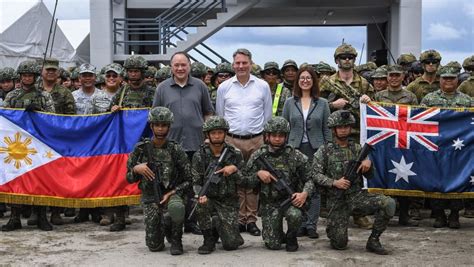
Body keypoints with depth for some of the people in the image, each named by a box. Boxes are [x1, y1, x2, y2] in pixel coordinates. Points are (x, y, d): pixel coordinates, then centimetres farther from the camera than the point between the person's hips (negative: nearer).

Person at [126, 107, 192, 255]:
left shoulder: (176, 150, -3)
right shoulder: (141, 149, 0)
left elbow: (187, 180, 0)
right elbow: (129, 178, 6)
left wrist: (171, 193, -14)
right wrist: (136, 169, -15)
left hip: (171, 194, -1)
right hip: (150, 198, 1)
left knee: (176, 207, -39)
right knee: (154, 246, -9)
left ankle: (176, 240, -9)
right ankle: (159, 231, 28)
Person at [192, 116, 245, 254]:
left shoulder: (235, 154, -2)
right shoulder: (200, 155, -4)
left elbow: (244, 182, -1)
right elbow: (196, 183, -3)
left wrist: (234, 170, -21)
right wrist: (201, 195, -25)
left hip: (229, 201, 0)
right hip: (209, 198, 0)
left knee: (231, 244, -11)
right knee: (201, 206, -36)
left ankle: (219, 224, 25)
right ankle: (209, 239, -9)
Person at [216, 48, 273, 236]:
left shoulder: (262, 86, 6)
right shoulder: (224, 88, 7)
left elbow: (268, 115, 11)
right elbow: (219, 116, 13)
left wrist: (264, 136, 8)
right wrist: (222, 137, 9)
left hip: (256, 140, 0)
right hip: (232, 140, 0)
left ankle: (251, 220, 8)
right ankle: (239, 219, 8)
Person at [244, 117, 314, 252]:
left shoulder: (296, 156, -4)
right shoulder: (258, 157, -2)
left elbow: (309, 179, -1)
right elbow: (247, 182, 2)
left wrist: (305, 193, -20)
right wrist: (258, 174, -17)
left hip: (290, 199, 0)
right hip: (269, 203, 0)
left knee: (295, 215, -35)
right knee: (273, 245, -9)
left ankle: (291, 237, 0)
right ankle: (278, 236, 30)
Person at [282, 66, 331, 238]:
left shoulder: (322, 103, 6)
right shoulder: (290, 103, 8)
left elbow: (327, 129, 6)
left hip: (316, 149, 0)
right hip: (295, 149, 1)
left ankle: (311, 225, 7)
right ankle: (299, 224, 10)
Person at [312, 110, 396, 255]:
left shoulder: (357, 149, 11)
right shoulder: (325, 151, 2)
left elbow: (369, 176, 12)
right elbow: (315, 175, -4)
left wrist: (368, 163, -10)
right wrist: (334, 183, -19)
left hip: (358, 194, 3)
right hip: (338, 199, -2)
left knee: (388, 203, -24)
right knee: (339, 244, -9)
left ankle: (373, 240, -7)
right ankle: (333, 228, 29)